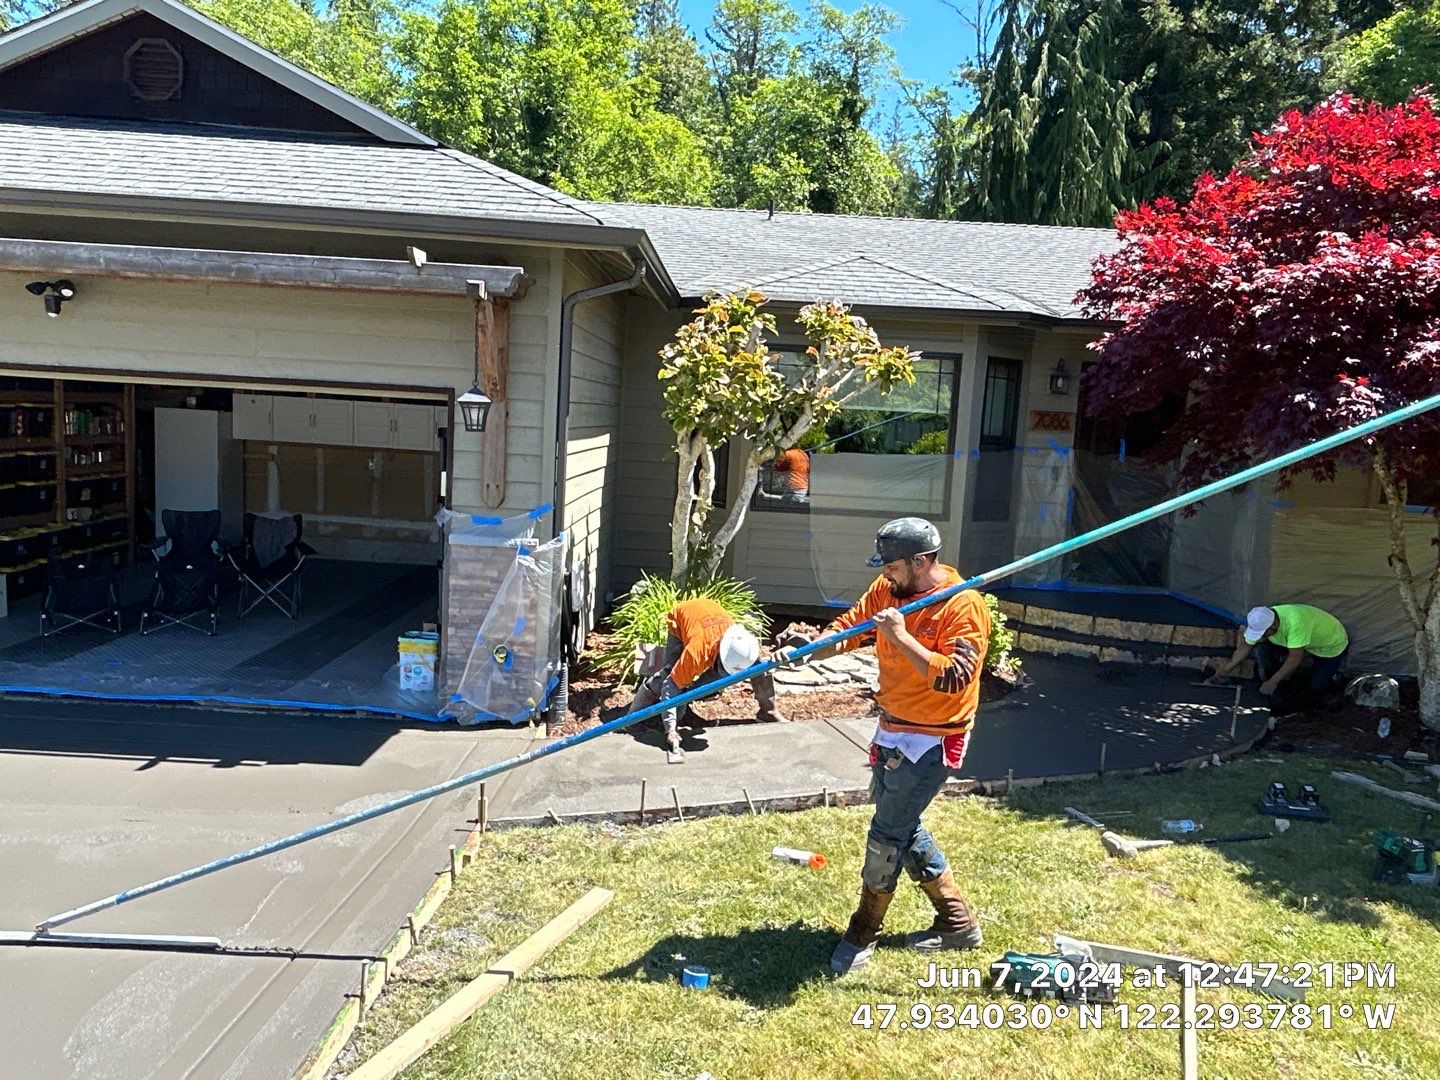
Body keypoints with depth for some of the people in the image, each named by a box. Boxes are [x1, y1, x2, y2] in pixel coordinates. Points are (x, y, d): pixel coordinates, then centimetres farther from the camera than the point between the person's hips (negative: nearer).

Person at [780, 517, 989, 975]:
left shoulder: (965, 606, -21)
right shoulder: (887, 590, 0)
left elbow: (952, 678, -29)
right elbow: (847, 628, -4)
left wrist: (901, 636, -30)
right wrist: (811, 643, -24)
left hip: (931, 741, -8)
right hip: (892, 731, 8)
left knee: (887, 834, -1)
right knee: (903, 827, 17)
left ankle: (863, 933, 19)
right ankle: (958, 919, 33)